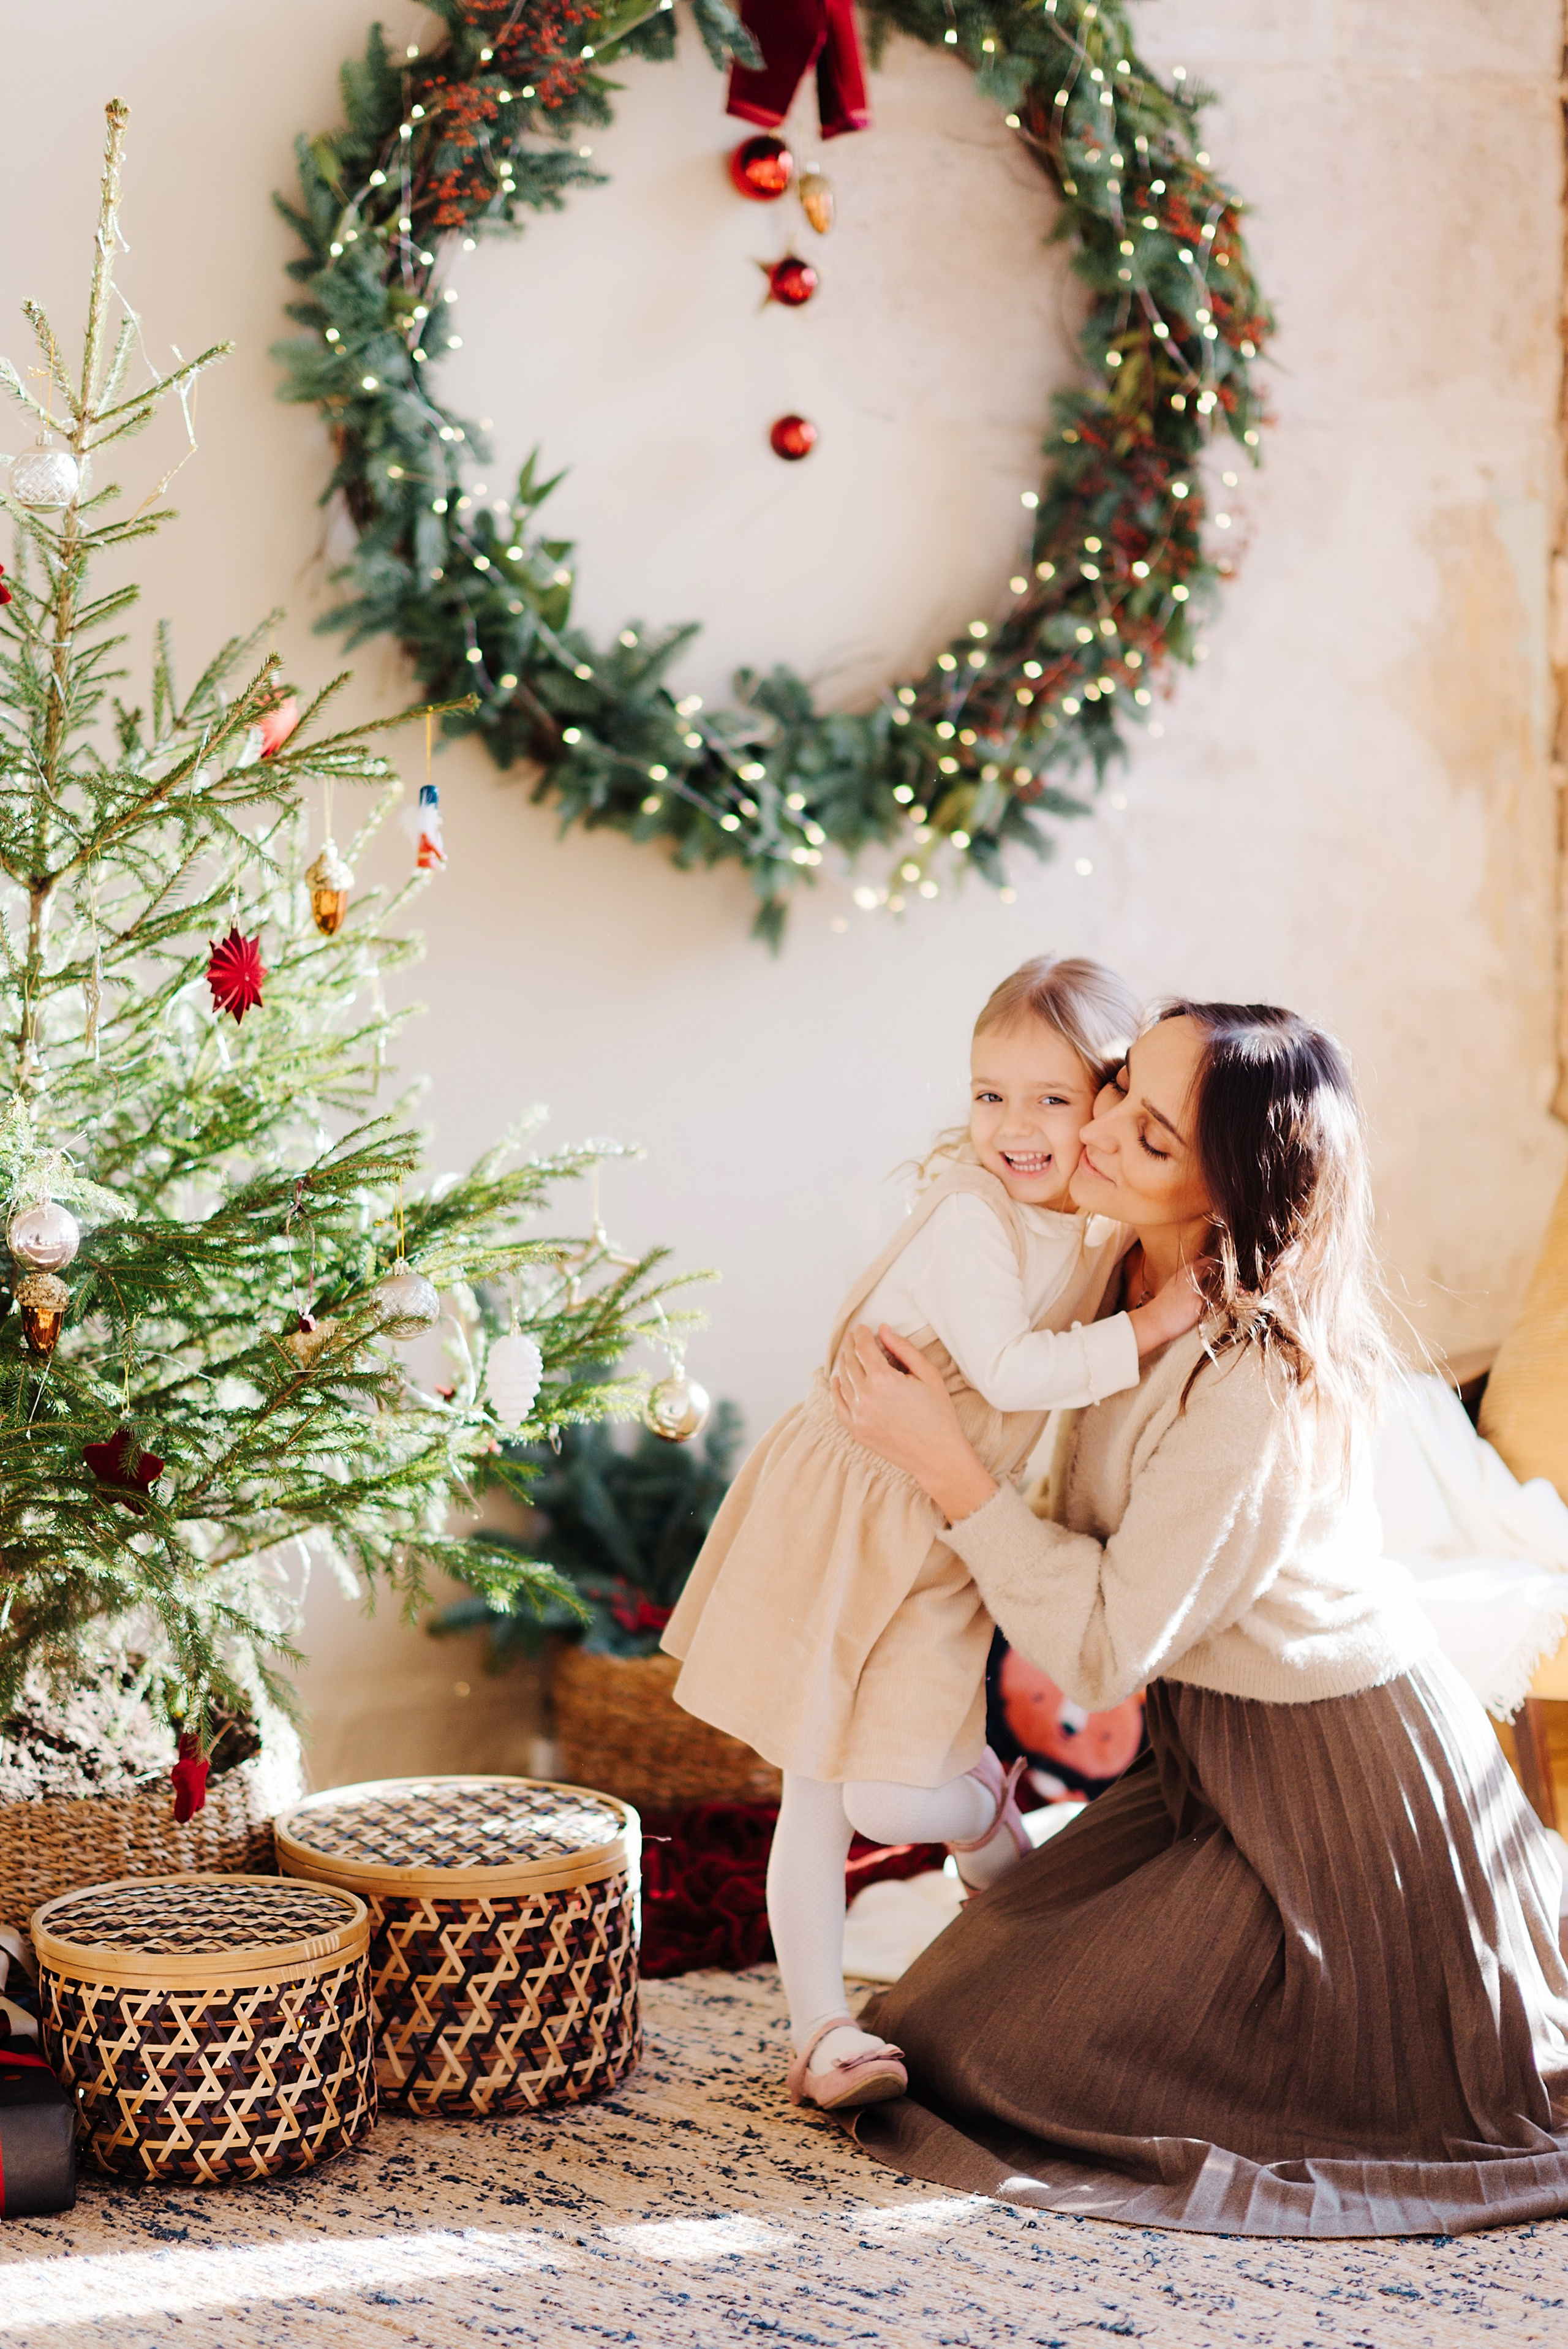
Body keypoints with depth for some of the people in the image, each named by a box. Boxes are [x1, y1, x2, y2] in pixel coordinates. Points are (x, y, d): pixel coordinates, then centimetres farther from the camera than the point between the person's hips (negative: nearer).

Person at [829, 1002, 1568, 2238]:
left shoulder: (1251, 1398, -33)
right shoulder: (1144, 1271, -6)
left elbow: (1104, 1646, -26)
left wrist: (944, 1459, -27)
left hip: (1331, 1789, -9)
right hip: (1219, 1749, 9)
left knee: (1007, 2063, -3)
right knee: (982, 1990, 18)